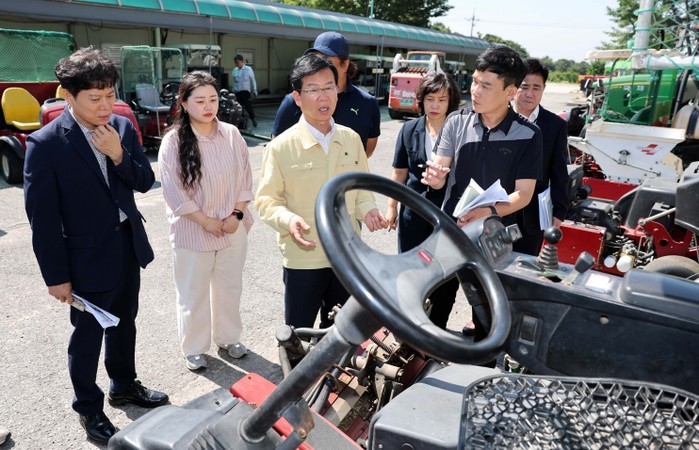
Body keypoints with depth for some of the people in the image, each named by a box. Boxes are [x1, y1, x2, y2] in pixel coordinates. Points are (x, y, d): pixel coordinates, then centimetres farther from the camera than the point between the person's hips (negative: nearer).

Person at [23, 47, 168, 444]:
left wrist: (119, 155, -18)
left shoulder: (123, 127, -2)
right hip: (88, 260, -5)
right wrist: (56, 276, -12)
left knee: (124, 324, 22)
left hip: (130, 248, 5)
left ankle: (124, 385, 44)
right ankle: (89, 408, 34)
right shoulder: (46, 144, -17)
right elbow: (42, 217, -14)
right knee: (88, 336, 13)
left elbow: (146, 182, 1)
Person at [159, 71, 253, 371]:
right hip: (192, 232, -3)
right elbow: (174, 192, -12)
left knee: (230, 287, 18)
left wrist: (237, 215, -7)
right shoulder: (173, 142, -12)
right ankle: (194, 348, 31)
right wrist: (206, 222, -13)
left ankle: (228, 337, 39)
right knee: (193, 294, 11)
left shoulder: (232, 135, -3)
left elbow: (245, 178, 2)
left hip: (232, 229, 3)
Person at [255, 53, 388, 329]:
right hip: (303, 258, -4)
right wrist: (288, 219, -27)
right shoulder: (281, 146, -13)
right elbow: (266, 199, -9)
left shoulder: (351, 139, 1)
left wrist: (368, 209, -8)